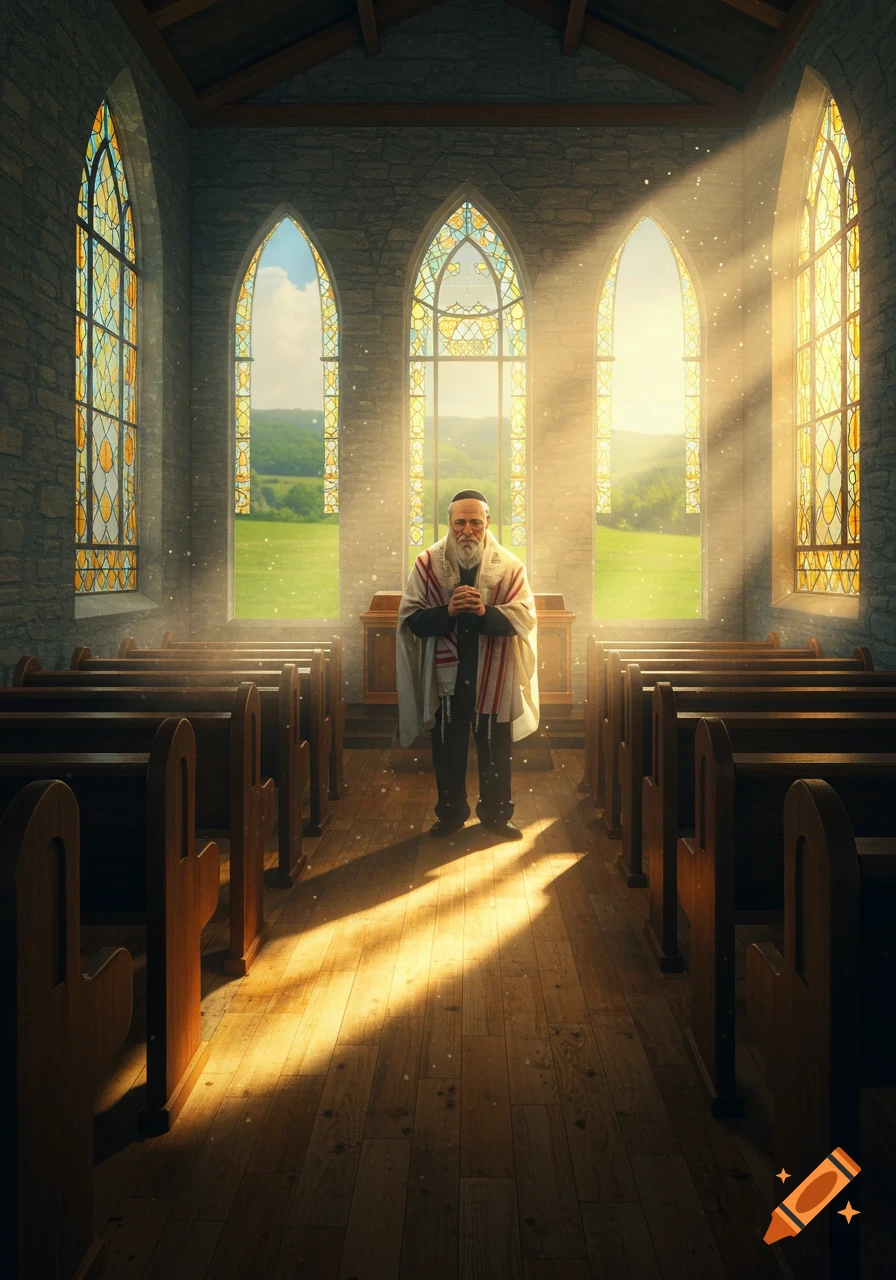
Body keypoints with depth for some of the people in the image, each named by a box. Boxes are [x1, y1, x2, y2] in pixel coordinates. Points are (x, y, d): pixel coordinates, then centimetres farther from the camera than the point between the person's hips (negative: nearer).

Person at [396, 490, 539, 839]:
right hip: (445, 676, 0)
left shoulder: (509, 566, -2)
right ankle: (450, 813, 30)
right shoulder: (427, 564, -3)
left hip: (494, 677, 0)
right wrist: (447, 611, -25)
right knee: (447, 751, 13)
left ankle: (496, 813, 29)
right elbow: (411, 619, -7)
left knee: (495, 751, 11)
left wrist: (485, 611, -27)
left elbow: (524, 616, -10)